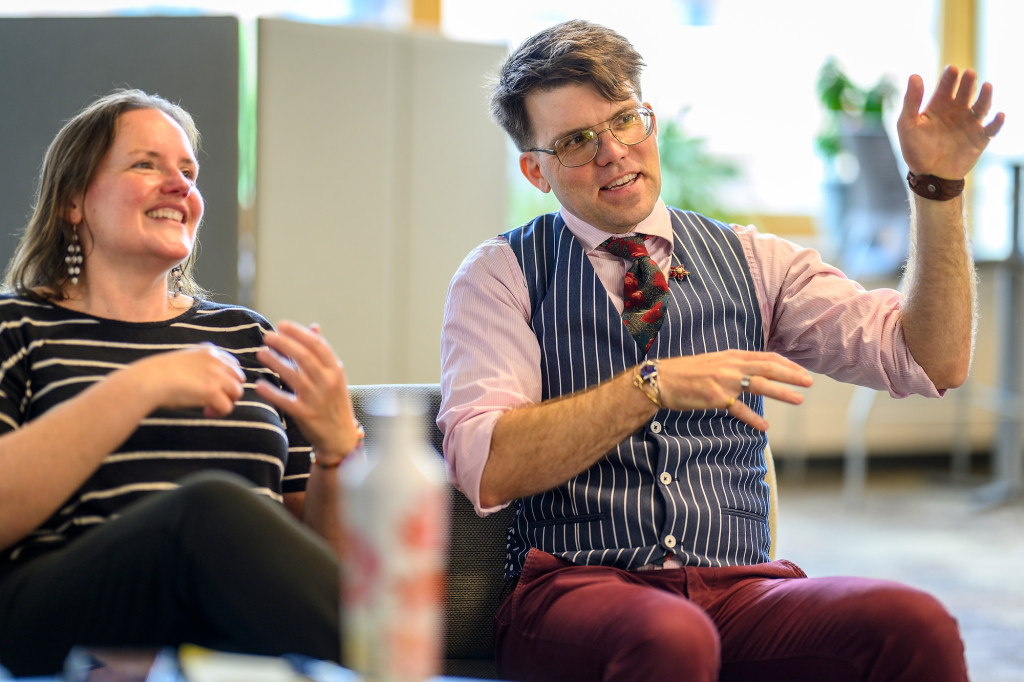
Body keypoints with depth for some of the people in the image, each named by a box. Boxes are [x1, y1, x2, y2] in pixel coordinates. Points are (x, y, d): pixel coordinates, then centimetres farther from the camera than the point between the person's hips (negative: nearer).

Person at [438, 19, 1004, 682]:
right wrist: (652, 384, -16)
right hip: (575, 586, -3)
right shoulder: (501, 275, 7)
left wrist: (940, 185, 0)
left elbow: (935, 362, 8)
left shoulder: (750, 261, 16)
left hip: (743, 589, 3)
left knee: (916, 624, -28)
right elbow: (487, 470, -8)